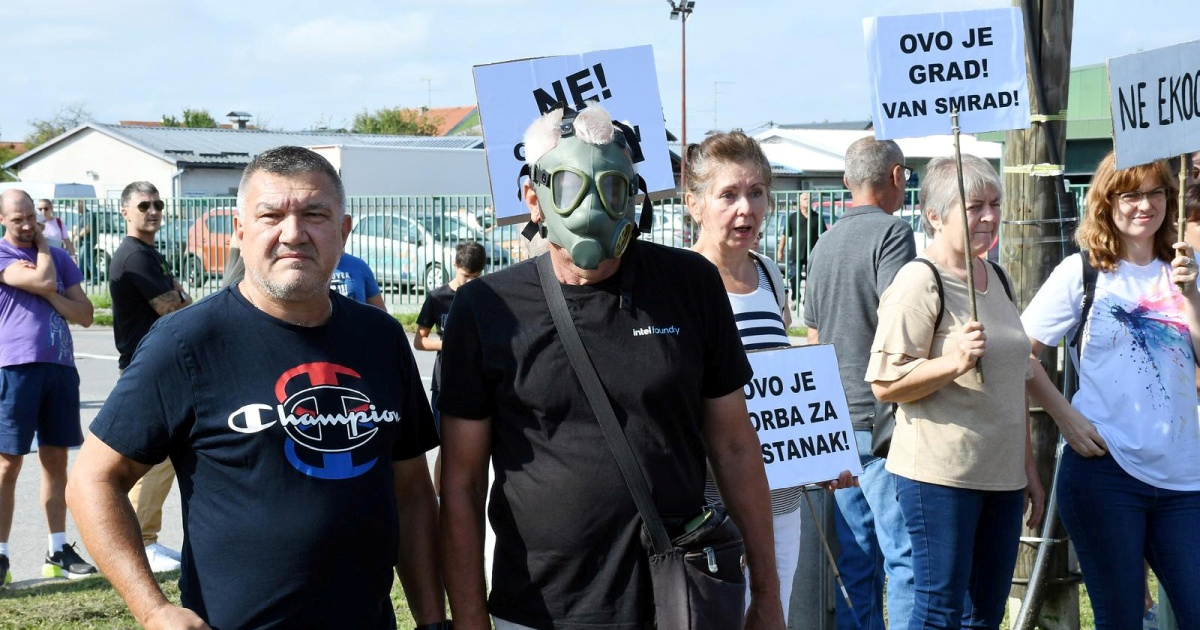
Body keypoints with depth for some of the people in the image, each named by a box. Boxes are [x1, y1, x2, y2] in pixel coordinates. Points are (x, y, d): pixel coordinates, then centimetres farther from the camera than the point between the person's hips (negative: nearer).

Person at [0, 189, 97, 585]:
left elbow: (85, 315, 8)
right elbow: (44, 282, -16)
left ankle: (58, 551, 16)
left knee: (56, 459, 9)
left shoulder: (58, 257, 15)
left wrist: (48, 294, -7)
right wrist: (42, 248, 1)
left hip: (60, 365, 5)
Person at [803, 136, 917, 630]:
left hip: (838, 423, 8)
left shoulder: (824, 243, 16)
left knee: (853, 560, 11)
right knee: (904, 557, -5)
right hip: (882, 419, -8)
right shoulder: (891, 231, -9)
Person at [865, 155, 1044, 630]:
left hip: (1001, 475, 8)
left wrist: (1028, 468, 22)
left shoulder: (997, 278, 15)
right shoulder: (920, 281, -10)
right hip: (940, 475, -8)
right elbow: (885, 384, -15)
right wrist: (955, 363, -27)